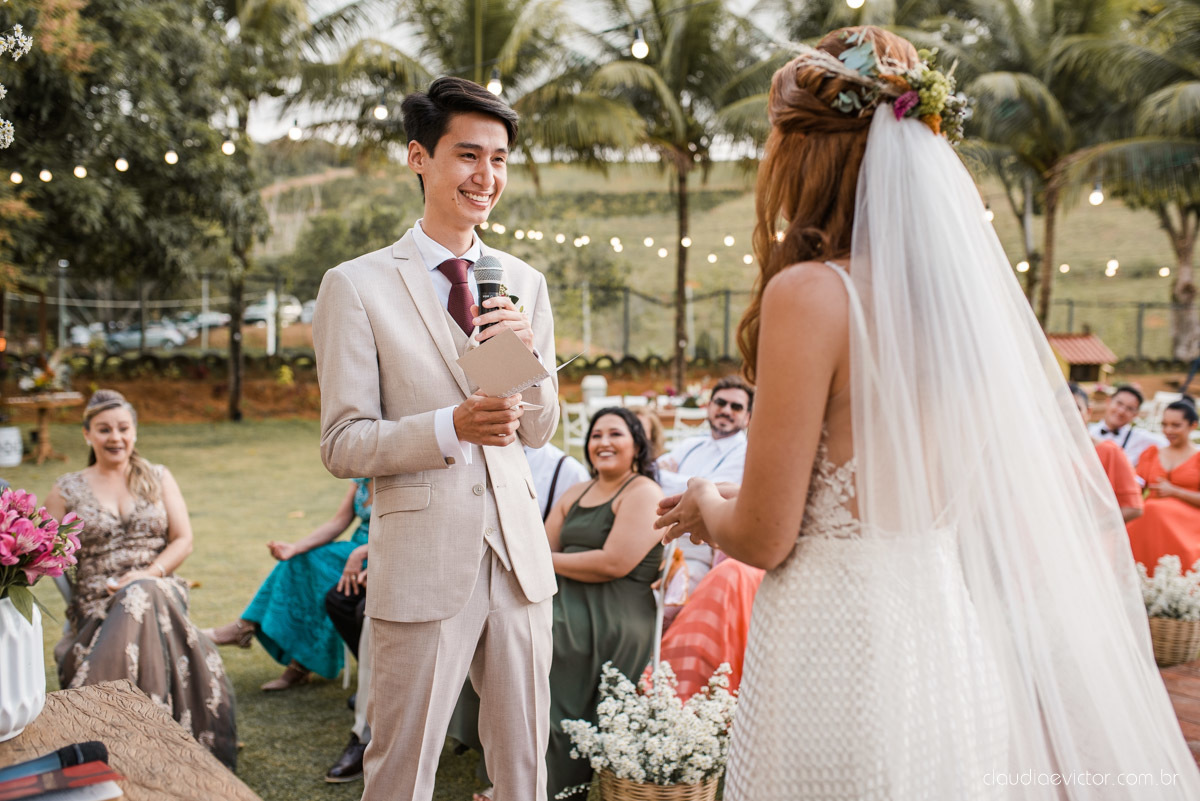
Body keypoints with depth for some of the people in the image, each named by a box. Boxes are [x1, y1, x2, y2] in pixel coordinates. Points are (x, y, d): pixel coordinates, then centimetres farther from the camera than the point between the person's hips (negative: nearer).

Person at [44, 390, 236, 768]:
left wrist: (149, 574, -11)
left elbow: (183, 540, 8)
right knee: (142, 599, -37)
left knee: (143, 597, -38)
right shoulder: (67, 490, 13)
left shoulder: (158, 478, 16)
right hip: (96, 604, 0)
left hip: (159, 589, 1)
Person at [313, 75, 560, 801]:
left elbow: (540, 430, 11)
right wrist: (449, 427, -24)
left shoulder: (525, 283, 9)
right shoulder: (357, 286, -5)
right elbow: (343, 444, -7)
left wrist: (529, 354, -9)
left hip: (517, 551, 4)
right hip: (422, 560, -4)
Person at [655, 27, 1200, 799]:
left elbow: (763, 538, -14)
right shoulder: (966, 287, 4)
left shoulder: (812, 293, -16)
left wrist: (705, 507, 7)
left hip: (843, 638, -7)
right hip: (955, 638, 7)